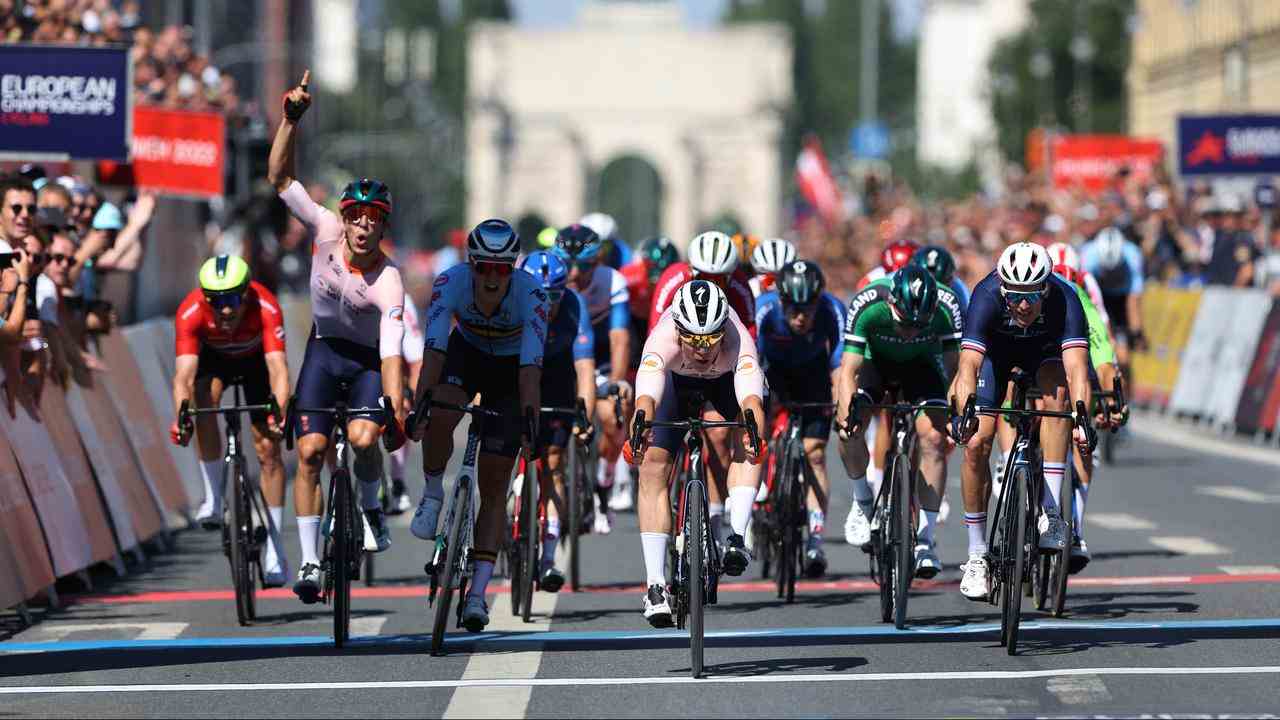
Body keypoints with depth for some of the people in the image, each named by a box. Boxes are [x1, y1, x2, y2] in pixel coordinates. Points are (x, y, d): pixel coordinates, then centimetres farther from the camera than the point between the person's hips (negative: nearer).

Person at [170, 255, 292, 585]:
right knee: (205, 396, -33)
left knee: (268, 448, -7)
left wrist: (278, 414, -62)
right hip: (214, 357, 0)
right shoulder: (190, 312, -37)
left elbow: (278, 369, -45)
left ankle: (274, 550, 0)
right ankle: (213, 499, -21)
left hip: (256, 358, 0)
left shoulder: (266, 307, -39)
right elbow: (184, 376, -42)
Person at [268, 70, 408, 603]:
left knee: (364, 438, -28)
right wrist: (291, 120, -35)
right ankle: (309, 559, -6)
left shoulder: (389, 285, -29)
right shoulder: (325, 230, -20)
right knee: (310, 449, -12)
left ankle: (371, 508, 4)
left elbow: (392, 356, -34)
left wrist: (397, 411, -45)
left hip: (368, 360, -3)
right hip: (324, 350, 3)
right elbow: (280, 178, -22)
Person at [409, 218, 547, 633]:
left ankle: (478, 594, -5)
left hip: (509, 370, -1)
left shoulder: (531, 294, -33)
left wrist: (531, 424, -50)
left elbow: (531, 367, -40)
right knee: (439, 418, -33)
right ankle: (433, 494, -5)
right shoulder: (451, 282, -30)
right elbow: (434, 350, -37)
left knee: (493, 487, -6)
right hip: (466, 353, 1)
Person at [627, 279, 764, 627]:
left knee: (747, 443, -29)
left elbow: (750, 394, -56)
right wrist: (640, 426, -76)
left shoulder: (738, 341, -41)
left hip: (725, 378, 1)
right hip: (674, 379, -1)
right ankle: (655, 585, -14)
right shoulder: (663, 338, -41)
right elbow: (647, 392, -55)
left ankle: (737, 537, -25)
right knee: (653, 465, -15)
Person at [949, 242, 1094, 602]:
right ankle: (977, 555, 1)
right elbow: (969, 365, -46)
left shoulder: (1064, 299, -37)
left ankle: (1051, 512, -29)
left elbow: (1076, 368, -46)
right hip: (996, 348, 0)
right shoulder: (986, 296, -38)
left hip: (1044, 349, 0)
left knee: (1055, 394, -33)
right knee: (976, 444, -13)